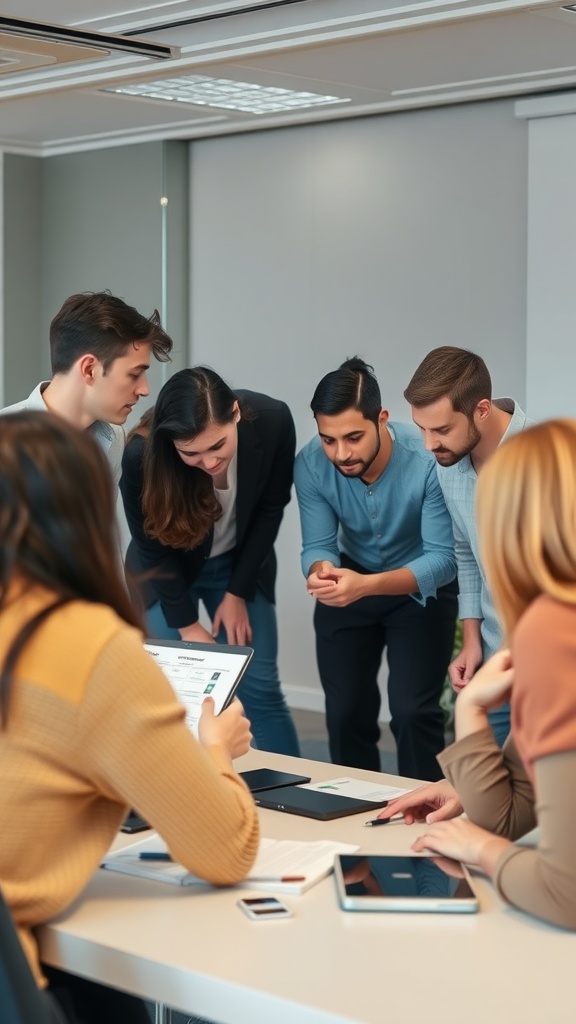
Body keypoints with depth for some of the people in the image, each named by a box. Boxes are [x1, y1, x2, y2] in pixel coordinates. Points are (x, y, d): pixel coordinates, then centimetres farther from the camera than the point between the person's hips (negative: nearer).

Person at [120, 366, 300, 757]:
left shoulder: (272, 421, -28)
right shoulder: (143, 455, -33)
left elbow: (271, 508, -11)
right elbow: (153, 545, -17)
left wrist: (237, 593, -9)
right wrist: (187, 624, -13)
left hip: (241, 565, 1)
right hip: (165, 576, -1)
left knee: (261, 690, 0)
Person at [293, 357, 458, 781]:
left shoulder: (429, 459, -33)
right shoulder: (311, 465, -23)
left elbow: (443, 559, -33)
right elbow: (318, 546, -18)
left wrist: (366, 585, -48)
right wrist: (321, 570, -43)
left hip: (421, 586, -3)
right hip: (351, 580, 3)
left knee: (412, 711, -12)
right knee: (345, 711, 7)